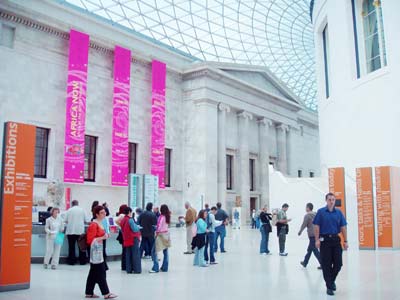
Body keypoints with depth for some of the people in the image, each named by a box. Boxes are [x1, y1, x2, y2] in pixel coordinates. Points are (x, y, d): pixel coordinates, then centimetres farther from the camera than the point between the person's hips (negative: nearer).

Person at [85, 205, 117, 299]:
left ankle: (89, 293, 21)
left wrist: (105, 236, 7)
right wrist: (102, 238, -22)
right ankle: (106, 293, 2)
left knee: (94, 272, 13)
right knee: (100, 272, -4)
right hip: (95, 250, -10)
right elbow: (90, 240, -20)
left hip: (99, 249, 10)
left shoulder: (100, 223, 11)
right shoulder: (94, 225, -17)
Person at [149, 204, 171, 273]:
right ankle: (165, 268, 16)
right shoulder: (167, 216, 6)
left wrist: (157, 233, -9)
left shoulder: (161, 216, -15)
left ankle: (155, 268, -8)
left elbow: (159, 225, -22)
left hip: (161, 234, -8)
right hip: (166, 234, 8)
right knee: (165, 252, 11)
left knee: (154, 252, -4)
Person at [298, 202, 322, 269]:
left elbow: (304, 225, -9)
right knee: (309, 249, 17)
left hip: (312, 235, -8)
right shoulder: (315, 214, 10)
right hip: (317, 234, 8)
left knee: (315, 250, -3)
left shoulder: (307, 215, -11)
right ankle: (305, 262, 27)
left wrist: (300, 232, 5)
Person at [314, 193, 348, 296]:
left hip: (336, 239, 3)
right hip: (325, 240, -3)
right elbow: (316, 227, -4)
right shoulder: (321, 212, -2)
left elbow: (343, 227, 7)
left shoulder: (338, 212, 6)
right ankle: (329, 286, 12)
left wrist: (345, 241, 3)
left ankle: (332, 280, 31)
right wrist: (317, 240, -10)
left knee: (338, 263, 4)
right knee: (326, 265, 1)